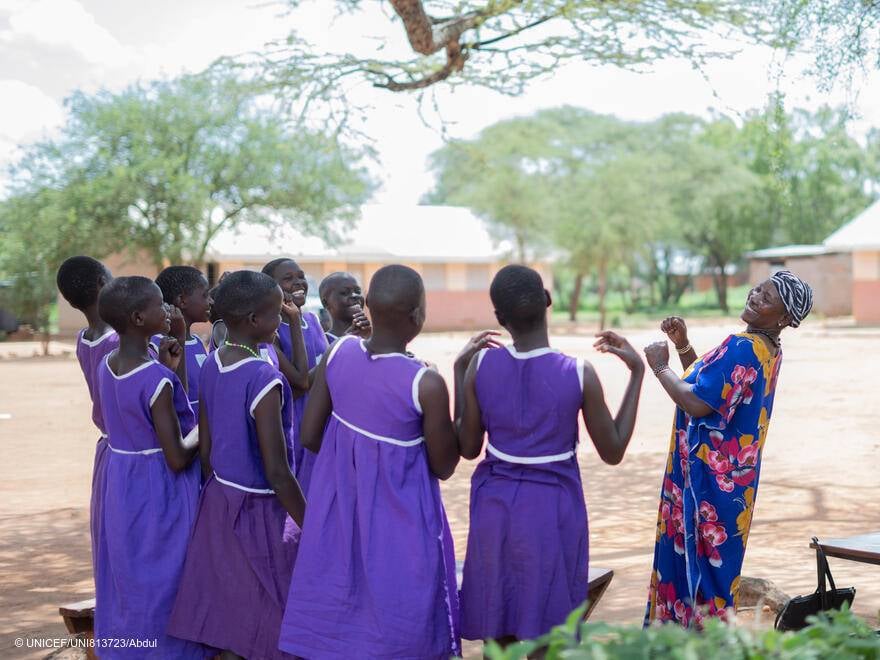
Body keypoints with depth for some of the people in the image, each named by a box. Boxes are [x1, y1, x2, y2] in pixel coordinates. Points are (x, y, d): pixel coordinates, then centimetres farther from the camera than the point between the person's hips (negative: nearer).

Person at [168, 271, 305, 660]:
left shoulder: (211, 365, 1)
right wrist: (311, 526, -12)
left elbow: (204, 449, 9)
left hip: (218, 498, 8)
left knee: (226, 617, 15)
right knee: (256, 626, 6)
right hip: (257, 509, -8)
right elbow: (276, 473, -21)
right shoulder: (264, 378, -22)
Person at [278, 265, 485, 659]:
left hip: (338, 512, 5)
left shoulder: (338, 353, -9)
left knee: (326, 626, 16)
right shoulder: (426, 384, -22)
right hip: (398, 525, -5)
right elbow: (444, 466, -8)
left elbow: (310, 437, -1)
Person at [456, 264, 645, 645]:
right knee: (545, 638, 9)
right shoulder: (579, 374, -14)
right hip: (552, 510, -2)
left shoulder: (480, 366, -9)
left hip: (495, 506, 2)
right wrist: (637, 371, 1)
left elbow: (467, 448, 1)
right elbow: (613, 452, -3)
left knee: (497, 634, 13)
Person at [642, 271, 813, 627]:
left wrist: (660, 368, -12)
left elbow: (697, 403, -25)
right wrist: (683, 345, 5)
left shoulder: (743, 348, -21)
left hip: (710, 477, -10)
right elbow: (709, 383, 16)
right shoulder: (768, 351, 9)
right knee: (714, 560, 17)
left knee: (700, 557, 0)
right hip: (732, 474, 10)